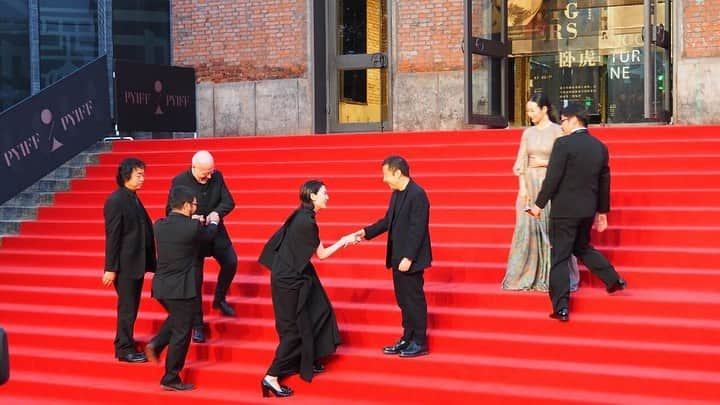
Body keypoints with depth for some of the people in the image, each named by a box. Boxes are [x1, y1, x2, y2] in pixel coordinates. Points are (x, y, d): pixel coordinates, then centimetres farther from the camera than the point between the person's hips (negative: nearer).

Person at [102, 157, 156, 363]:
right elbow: (112, 236, -16)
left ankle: (125, 345, 25)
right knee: (127, 308, 1)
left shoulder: (133, 199, 11)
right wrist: (110, 268, -16)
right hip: (125, 265, -8)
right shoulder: (116, 201, -15)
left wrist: (149, 261, 11)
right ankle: (124, 349, 11)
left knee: (131, 307, 15)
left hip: (137, 262, 8)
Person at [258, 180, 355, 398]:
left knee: (318, 312, 19)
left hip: (292, 274, 9)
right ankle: (271, 378, -1)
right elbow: (322, 254, -10)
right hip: (290, 280, -9)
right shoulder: (307, 221, -22)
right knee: (295, 328, -3)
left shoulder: (301, 216, 5)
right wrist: (344, 241, 2)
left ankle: (307, 362, 31)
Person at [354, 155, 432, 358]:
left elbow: (417, 229, -21)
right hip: (398, 257, 9)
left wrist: (408, 257, -22)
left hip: (410, 259, -9)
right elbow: (388, 220, 18)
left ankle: (419, 343, 10)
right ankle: (407, 339, 25)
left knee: (414, 299, 0)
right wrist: (366, 232, 9)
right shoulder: (396, 194, 10)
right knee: (403, 300, 15)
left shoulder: (417, 195, -18)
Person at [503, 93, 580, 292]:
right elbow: (521, 162, 7)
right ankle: (526, 277, 10)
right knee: (527, 229, 3)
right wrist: (522, 186, -2)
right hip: (530, 184, 4)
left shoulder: (556, 131, -3)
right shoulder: (528, 133, 10)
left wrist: (545, 163, -10)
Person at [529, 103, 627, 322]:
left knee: (560, 257, -1)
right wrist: (603, 212, 20)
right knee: (582, 247, 28)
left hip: (564, 209, -6)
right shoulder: (600, 146, 8)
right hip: (588, 210, 7)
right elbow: (604, 182, 12)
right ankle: (613, 279, 26)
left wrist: (539, 204, -6)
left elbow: (552, 178, -16)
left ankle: (561, 307, -2)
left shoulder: (563, 143, -13)